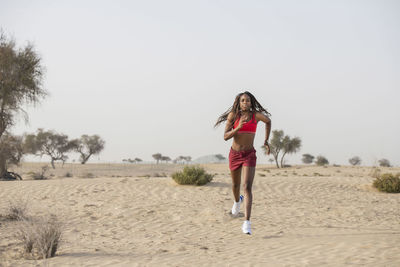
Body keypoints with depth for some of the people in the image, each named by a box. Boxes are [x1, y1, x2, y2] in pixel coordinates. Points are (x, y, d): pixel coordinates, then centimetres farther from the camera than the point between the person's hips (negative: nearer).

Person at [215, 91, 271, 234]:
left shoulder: (256, 115, -8)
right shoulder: (233, 115, -8)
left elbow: (268, 121, 15)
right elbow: (225, 137, -12)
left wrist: (266, 141, 15)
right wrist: (238, 128, -27)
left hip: (249, 155, -2)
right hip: (234, 154, 2)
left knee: (247, 187, -17)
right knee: (236, 184, 23)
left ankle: (247, 223, -22)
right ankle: (237, 201, 59)